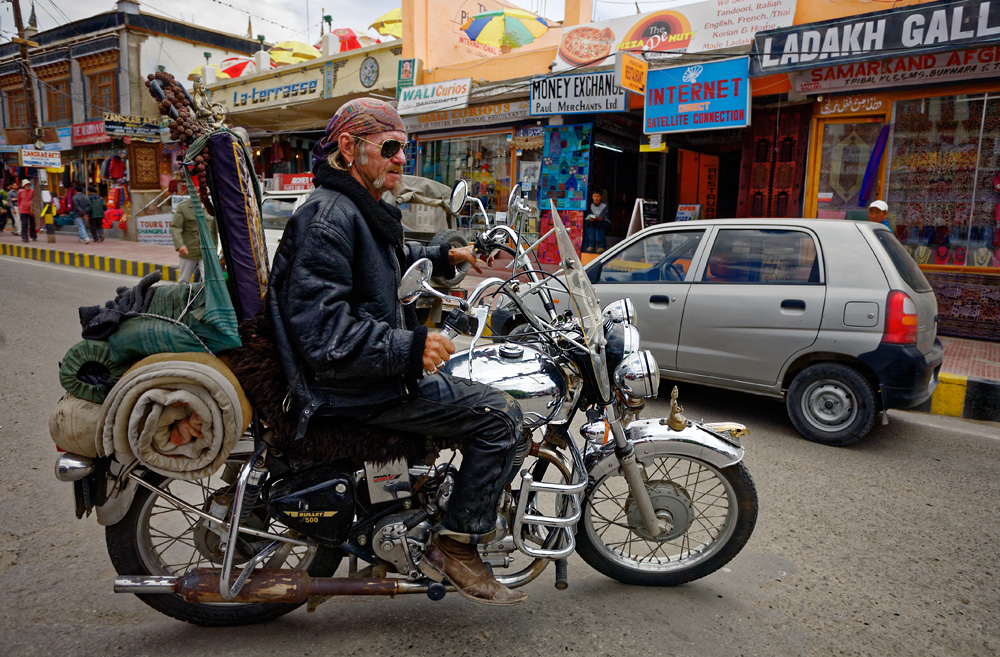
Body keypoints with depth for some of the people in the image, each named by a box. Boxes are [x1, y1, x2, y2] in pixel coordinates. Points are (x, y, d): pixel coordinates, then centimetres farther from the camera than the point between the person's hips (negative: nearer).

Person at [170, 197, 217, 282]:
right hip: (188, 251, -1)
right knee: (184, 281, 11)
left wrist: (214, 248, 17)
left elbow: (214, 230, 17)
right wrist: (179, 245, -21)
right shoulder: (182, 207, 0)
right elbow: (175, 227, -7)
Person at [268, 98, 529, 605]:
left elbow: (394, 259, 39)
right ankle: (454, 545, -5)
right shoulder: (328, 216, -17)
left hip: (380, 366, 11)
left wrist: (443, 257, 24)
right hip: (352, 384, -11)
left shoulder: (361, 210, 18)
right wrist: (409, 347, -33)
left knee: (486, 386, 21)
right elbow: (320, 326, -27)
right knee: (501, 416, -18)